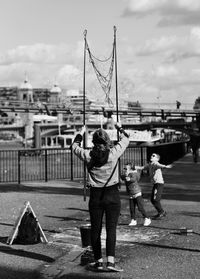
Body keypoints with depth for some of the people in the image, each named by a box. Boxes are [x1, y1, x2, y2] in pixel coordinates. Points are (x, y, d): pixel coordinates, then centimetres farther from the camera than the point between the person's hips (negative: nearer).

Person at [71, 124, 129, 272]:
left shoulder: (88, 155, -4)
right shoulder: (114, 152, -7)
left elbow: (75, 147, 17)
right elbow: (126, 140, 11)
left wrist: (80, 135, 35)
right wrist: (120, 128, 29)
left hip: (95, 196, 1)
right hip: (112, 194, -1)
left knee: (95, 229, 9)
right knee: (111, 228, 0)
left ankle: (99, 261, 15)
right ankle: (111, 261, -7)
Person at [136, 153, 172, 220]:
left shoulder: (156, 164, -14)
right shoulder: (149, 165, 13)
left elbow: (160, 166, -36)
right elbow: (141, 168, 23)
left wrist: (166, 166, -59)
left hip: (159, 183, -9)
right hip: (155, 184, 9)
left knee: (156, 199, -10)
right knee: (152, 199, 13)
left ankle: (162, 212, 8)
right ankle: (161, 212, 25)